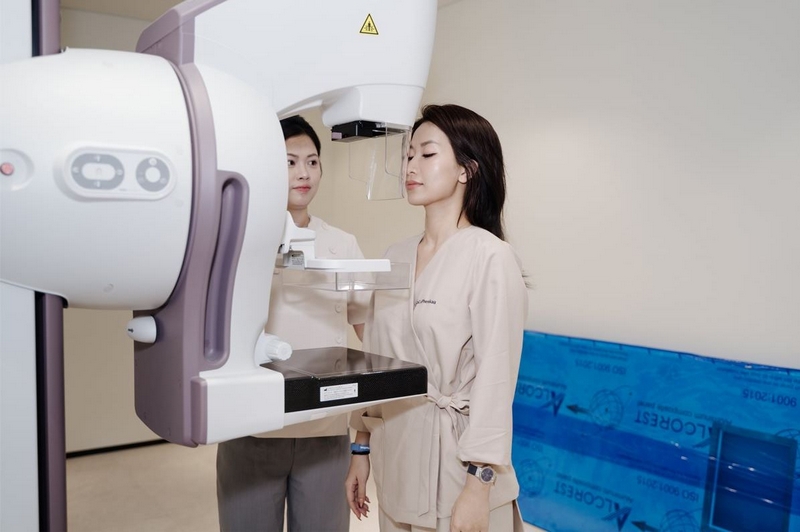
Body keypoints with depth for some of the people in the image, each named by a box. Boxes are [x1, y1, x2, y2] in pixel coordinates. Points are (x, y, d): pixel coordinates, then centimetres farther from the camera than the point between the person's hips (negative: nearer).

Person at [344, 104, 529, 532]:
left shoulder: (490, 257, -13)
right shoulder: (396, 257, 5)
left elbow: (495, 377, -15)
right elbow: (374, 361, 9)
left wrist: (479, 486, -16)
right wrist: (361, 448, 11)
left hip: (454, 458, -5)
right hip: (394, 457, 6)